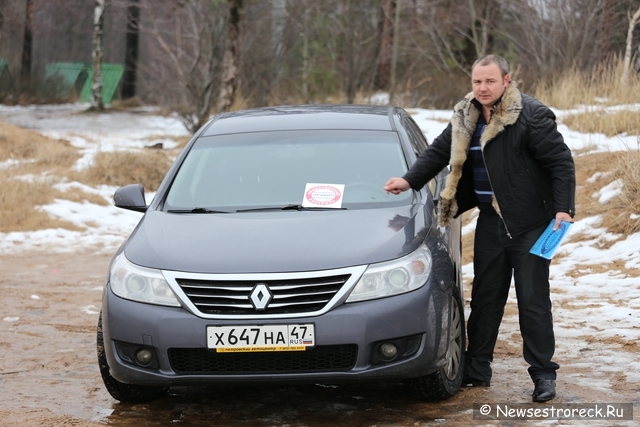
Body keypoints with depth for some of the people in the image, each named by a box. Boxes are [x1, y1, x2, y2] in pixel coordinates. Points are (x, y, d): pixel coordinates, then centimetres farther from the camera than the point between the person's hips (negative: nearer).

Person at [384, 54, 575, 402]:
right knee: (485, 296, 12)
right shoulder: (465, 118, 7)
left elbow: (561, 162, -12)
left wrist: (563, 209, -18)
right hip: (490, 221, 6)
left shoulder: (531, 116, -13)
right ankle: (477, 368, 21)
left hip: (528, 223, -6)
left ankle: (543, 374, 5)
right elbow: (439, 151, 20)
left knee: (533, 300, -3)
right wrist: (410, 180, 11)